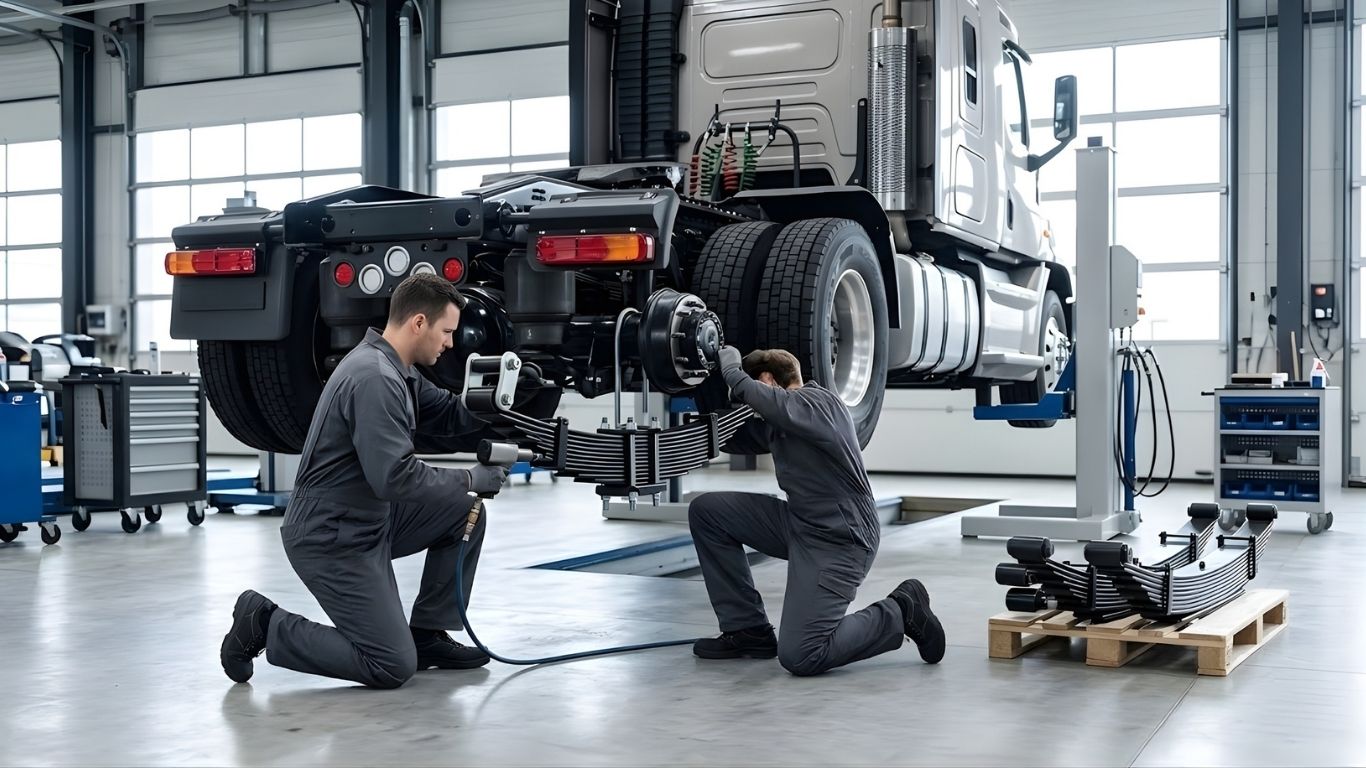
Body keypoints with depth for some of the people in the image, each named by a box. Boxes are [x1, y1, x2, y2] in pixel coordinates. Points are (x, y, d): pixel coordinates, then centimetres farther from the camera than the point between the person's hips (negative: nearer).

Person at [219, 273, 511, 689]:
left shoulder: (394, 370, 8)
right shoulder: (374, 378, -24)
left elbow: (449, 414, 15)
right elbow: (395, 477, -29)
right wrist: (472, 479, -17)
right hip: (330, 538, -10)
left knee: (465, 512, 9)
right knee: (393, 665, -8)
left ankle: (428, 634, 15)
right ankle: (264, 626, 3)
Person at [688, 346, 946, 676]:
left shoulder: (818, 401, -15)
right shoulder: (779, 423, 12)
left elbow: (772, 402, -33)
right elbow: (734, 439, 22)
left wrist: (731, 371, -15)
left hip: (837, 540, -9)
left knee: (800, 657, -18)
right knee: (706, 509, 3)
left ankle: (900, 612, 4)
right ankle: (749, 631, 9)